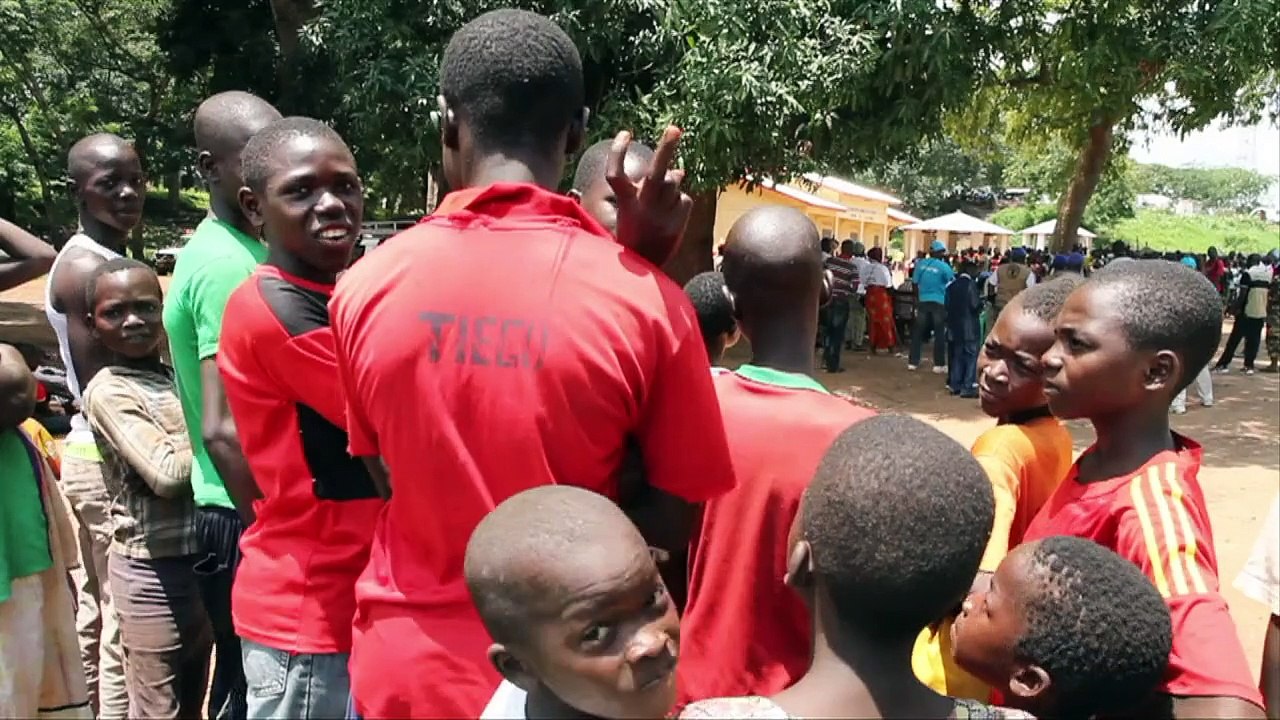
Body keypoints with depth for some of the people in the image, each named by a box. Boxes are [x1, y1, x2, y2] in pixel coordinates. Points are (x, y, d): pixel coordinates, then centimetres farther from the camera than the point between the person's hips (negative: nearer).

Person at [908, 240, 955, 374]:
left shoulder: (920, 264, 1)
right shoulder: (943, 266, -10)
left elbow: (915, 283, 6)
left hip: (923, 301, 3)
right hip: (939, 303, -3)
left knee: (918, 331, 9)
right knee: (940, 334, 3)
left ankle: (913, 362, 10)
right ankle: (939, 364, 4)